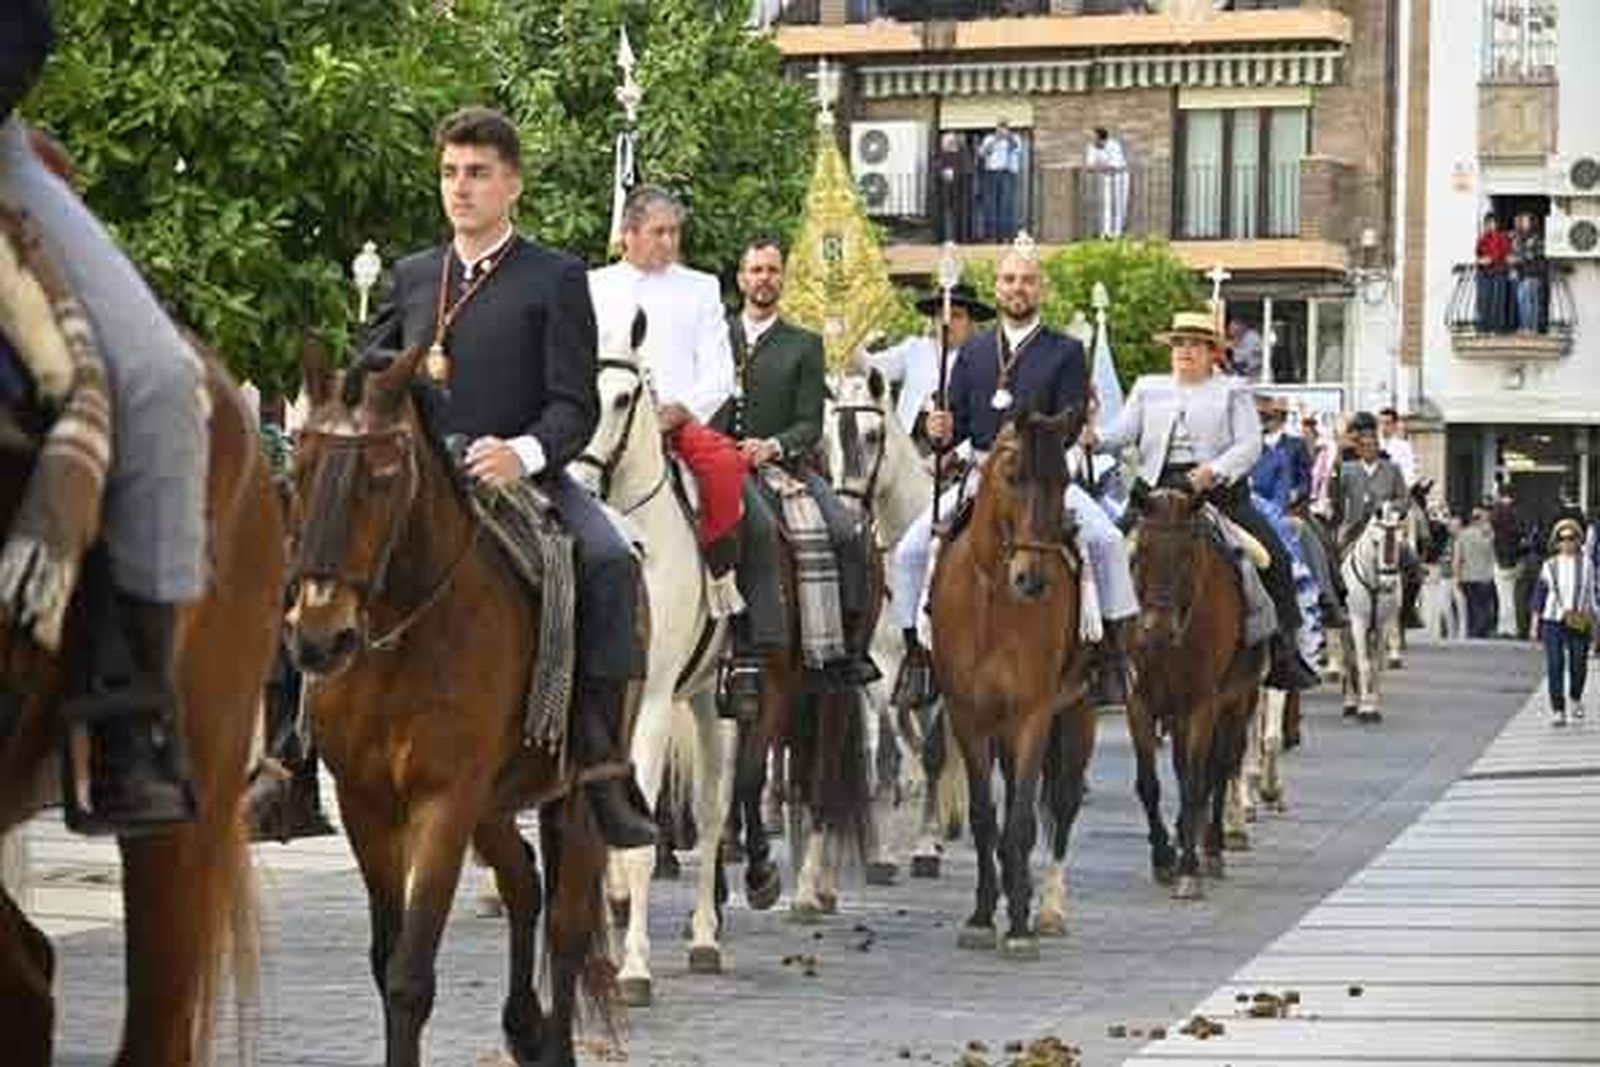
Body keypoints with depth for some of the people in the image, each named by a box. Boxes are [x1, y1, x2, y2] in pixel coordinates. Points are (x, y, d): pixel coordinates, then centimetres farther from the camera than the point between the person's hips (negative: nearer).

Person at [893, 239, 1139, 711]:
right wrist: (942, 432, -12)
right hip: (981, 477, 3)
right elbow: (958, 421, 12)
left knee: (1106, 540, -27)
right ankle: (916, 649, 2)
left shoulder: (1066, 352, 3)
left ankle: (1111, 653, -17)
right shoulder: (974, 350, 15)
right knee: (911, 550, -11)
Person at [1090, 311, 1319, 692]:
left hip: (1220, 489, -2)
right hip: (1159, 489, 2)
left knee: (1274, 556, -18)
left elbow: (1250, 445, 0)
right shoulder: (1148, 388, 21)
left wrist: (1215, 471, -18)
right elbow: (1123, 432, 9)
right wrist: (1096, 439, -15)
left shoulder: (1232, 390, 12)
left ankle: (1284, 649, -11)